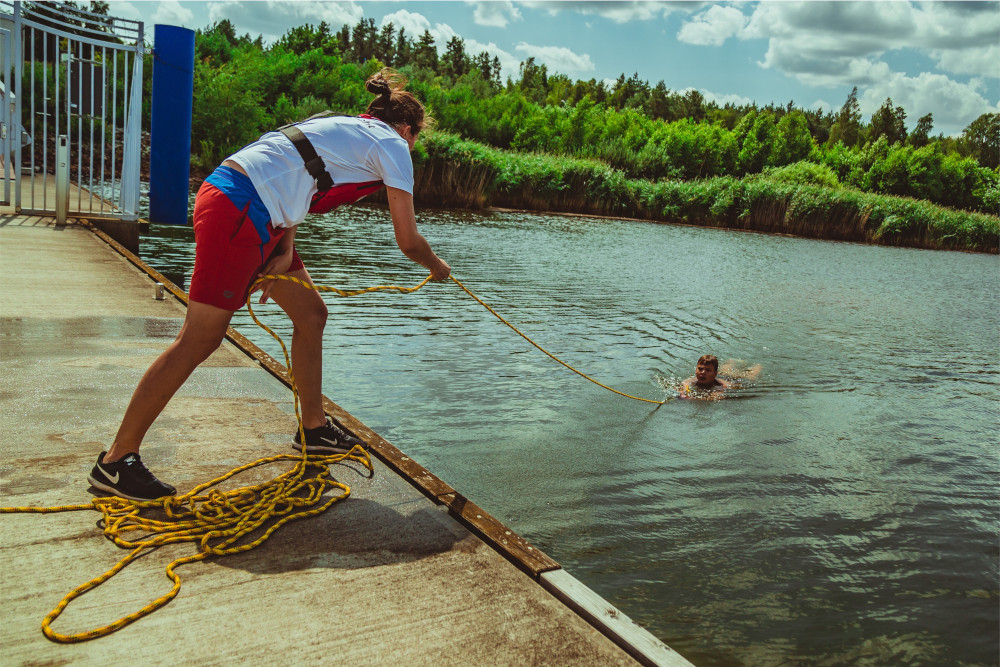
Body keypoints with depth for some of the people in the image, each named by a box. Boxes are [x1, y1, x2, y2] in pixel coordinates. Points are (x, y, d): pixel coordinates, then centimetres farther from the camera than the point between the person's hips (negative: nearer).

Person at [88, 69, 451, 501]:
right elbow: (408, 241, 1)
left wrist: (286, 249, 3)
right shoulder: (392, 145, 1)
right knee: (200, 340, -7)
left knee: (310, 313, 15)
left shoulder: (346, 127, 25)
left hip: (257, 216, 10)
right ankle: (115, 461, 2)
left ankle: (313, 429, 27)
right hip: (238, 212, -10)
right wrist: (438, 268, 20)